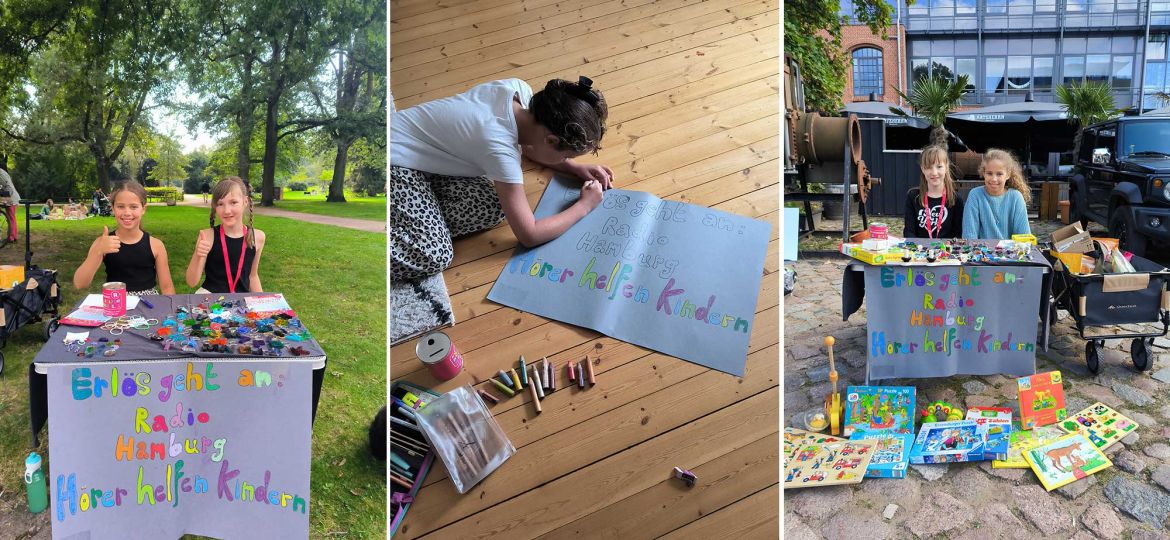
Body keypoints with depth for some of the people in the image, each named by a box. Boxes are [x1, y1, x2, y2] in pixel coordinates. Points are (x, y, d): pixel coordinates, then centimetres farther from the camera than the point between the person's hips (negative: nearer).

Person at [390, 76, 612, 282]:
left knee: (492, 208, -9)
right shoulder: (500, 149, -30)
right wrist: (584, 206, -11)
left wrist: (575, 167, 5)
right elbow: (529, 235, -23)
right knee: (434, 257, -24)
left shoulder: (518, 89, -10)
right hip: (393, 162, -9)